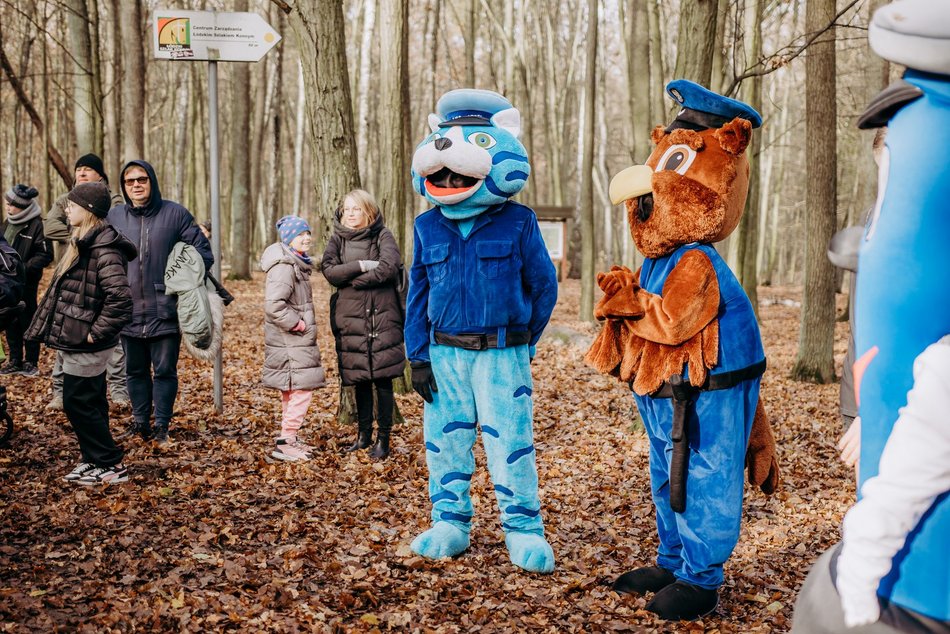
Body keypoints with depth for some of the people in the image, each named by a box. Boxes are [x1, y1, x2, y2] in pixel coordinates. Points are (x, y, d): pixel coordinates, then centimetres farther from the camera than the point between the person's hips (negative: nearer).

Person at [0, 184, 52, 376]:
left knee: (28, 321, 4)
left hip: (26, 283, -7)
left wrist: (23, 268, -21)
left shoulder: (37, 225, -15)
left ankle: (31, 362, 16)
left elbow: (45, 255, -16)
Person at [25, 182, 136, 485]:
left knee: (78, 403, -2)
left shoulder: (105, 250, -20)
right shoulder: (84, 243, 12)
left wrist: (95, 333, -22)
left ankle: (113, 465, 6)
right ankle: (94, 460, 27)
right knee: (90, 402, 16)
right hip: (79, 342, 10)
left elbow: (120, 300, -30)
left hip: (86, 345, -10)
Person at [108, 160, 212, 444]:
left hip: (165, 311, -3)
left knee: (165, 371, 4)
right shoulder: (114, 215, 4)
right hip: (129, 311, 3)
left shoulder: (175, 214, -3)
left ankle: (162, 425, 16)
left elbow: (203, 252, 1)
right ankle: (140, 421, 27)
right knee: (135, 371, 14)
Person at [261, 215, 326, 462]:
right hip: (290, 342, -10)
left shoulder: (296, 264, 14)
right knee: (302, 388, -9)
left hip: (296, 341, 10)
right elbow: (274, 305, -28)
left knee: (292, 390, 17)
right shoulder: (283, 267, -19)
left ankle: (289, 437, 27)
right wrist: (298, 324, -20)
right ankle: (284, 443, -4)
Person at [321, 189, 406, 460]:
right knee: (359, 378, 10)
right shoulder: (338, 238, 9)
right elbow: (329, 271, -5)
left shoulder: (382, 236, 0)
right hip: (350, 317, 3)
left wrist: (350, 278, -12)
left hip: (382, 316, -3)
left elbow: (389, 267, -16)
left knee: (383, 378, -2)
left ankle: (383, 438, 7)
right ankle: (364, 434, 23)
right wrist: (362, 266, -15)